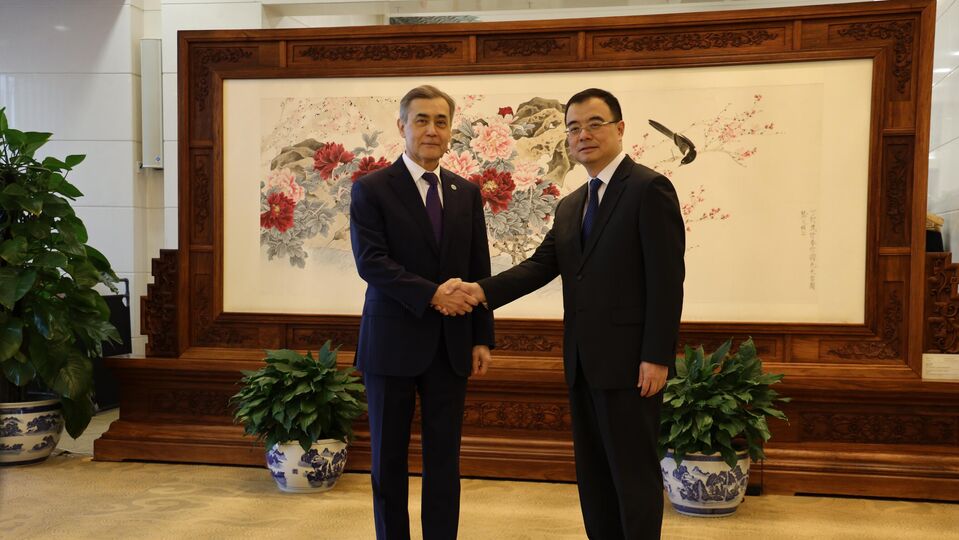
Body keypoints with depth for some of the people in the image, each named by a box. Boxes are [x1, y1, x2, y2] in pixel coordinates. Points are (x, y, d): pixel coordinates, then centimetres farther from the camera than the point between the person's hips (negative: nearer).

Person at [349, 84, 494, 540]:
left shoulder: (467, 193, 9)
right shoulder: (371, 189, -3)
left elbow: (480, 271, 10)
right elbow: (370, 262, -14)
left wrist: (482, 339, 5)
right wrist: (430, 294, -23)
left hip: (450, 346, 3)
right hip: (393, 342, -3)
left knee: (444, 460, 8)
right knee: (389, 459, 9)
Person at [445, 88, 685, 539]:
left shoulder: (649, 188, -8)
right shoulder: (570, 205, 16)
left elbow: (667, 279, -14)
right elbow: (540, 265, 7)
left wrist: (657, 358, -18)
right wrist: (482, 290, -9)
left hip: (628, 362, -8)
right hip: (583, 365, 8)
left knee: (633, 471, 0)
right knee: (592, 473, 14)